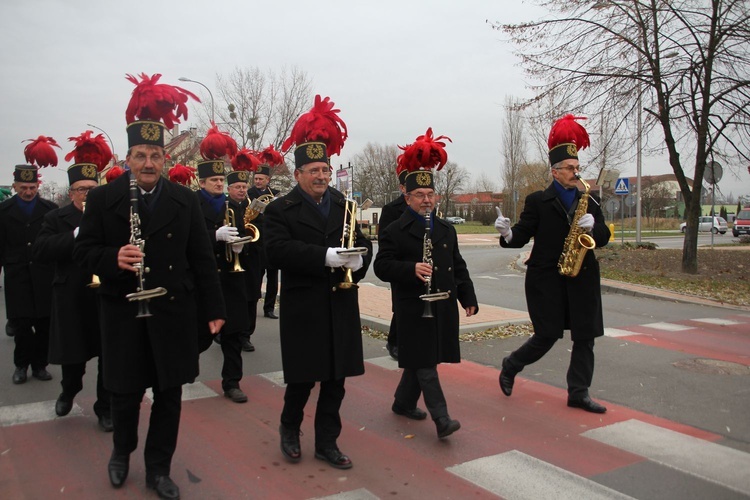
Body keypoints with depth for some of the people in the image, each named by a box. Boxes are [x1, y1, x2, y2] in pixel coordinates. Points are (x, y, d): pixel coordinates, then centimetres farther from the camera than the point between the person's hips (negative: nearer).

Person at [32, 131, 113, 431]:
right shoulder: (57, 218, 3)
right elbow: (40, 252, -11)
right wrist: (76, 235, -22)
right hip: (72, 301, 1)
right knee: (72, 354, 15)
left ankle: (105, 407, 20)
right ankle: (69, 390, 45)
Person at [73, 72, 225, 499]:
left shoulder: (186, 201, 1)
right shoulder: (103, 199, 0)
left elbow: (203, 259, 1)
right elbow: (84, 249, 1)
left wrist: (215, 309, -1)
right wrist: (113, 257, -21)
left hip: (174, 313, 1)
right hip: (123, 314, 0)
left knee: (169, 393, 9)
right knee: (125, 391, 11)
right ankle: (122, 450, 41)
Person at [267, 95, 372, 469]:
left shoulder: (344, 206, 11)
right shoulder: (280, 210, -3)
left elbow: (363, 244, 11)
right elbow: (278, 250, -18)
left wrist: (357, 260, -13)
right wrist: (325, 257, -27)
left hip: (342, 308, 4)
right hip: (303, 308, -4)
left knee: (335, 381, 10)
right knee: (303, 378, 4)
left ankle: (327, 442, 25)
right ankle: (289, 428, 32)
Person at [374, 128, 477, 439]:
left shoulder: (446, 230, 13)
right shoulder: (394, 231, -6)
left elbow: (458, 267, 15)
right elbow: (382, 267, -12)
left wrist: (469, 298, 8)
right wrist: (412, 268, -27)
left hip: (443, 307, 6)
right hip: (413, 309, -6)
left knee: (421, 360, 15)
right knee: (425, 364, -5)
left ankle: (403, 403, 32)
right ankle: (442, 420, -4)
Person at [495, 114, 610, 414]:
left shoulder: (589, 201, 11)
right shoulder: (537, 201, -1)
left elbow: (603, 238, 9)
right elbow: (522, 236, -5)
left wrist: (592, 227, -12)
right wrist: (507, 233, -27)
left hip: (582, 278, 5)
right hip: (546, 279, -4)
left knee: (585, 336, 3)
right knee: (548, 335, -3)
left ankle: (578, 393, 14)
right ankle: (510, 367, 23)